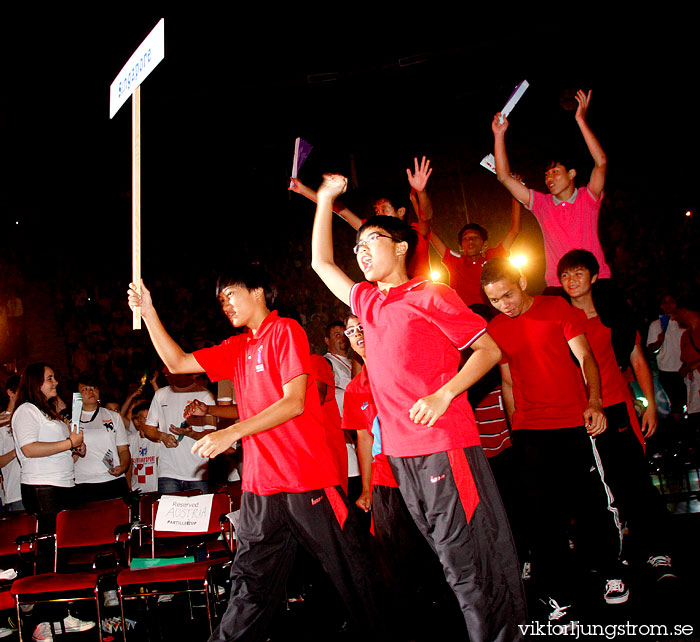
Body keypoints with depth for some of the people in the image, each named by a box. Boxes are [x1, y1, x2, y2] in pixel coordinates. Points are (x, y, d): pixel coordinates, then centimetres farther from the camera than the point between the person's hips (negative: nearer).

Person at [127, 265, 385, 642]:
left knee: (348, 573, 6)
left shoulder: (286, 331, -6)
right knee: (251, 584, 10)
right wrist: (148, 313, 6)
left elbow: (295, 402, -15)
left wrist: (232, 433, -21)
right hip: (261, 484, 6)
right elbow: (177, 363, 15)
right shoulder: (237, 348, 17)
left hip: (308, 479, -6)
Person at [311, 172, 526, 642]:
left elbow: (490, 350, -3)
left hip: (444, 445, -6)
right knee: (450, 556, 12)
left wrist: (443, 395, -16)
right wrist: (325, 200, 25)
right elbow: (321, 263, 29)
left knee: (468, 558, -5)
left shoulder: (431, 296, -1)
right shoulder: (367, 302, 17)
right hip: (401, 452, 6)